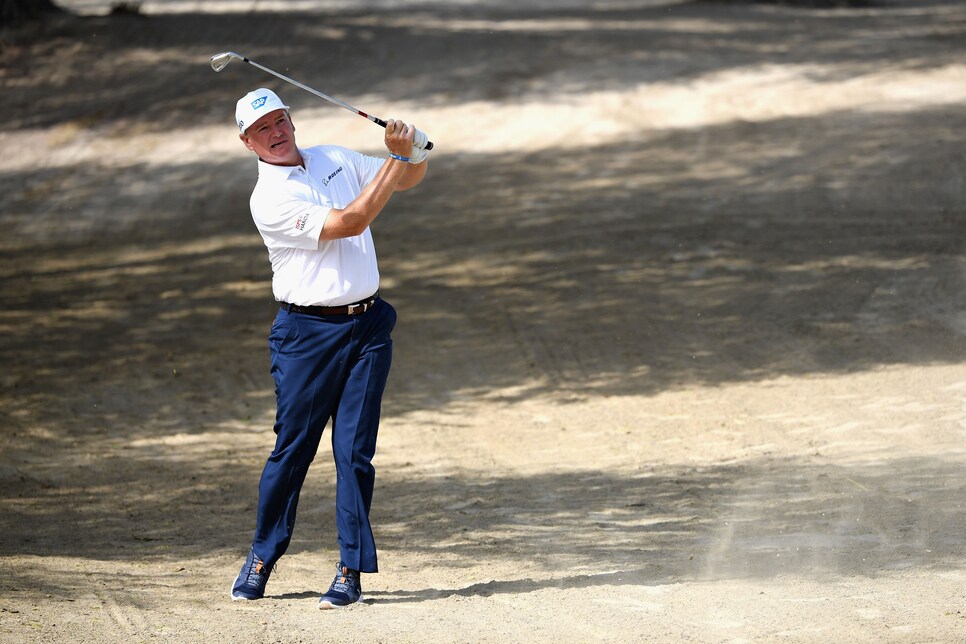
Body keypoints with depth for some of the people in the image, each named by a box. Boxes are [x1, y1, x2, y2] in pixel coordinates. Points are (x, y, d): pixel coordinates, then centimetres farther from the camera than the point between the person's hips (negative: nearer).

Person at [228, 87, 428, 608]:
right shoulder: (269, 199, -10)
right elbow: (349, 222, -18)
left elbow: (409, 179, 21)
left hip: (367, 327, 4)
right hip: (307, 332, -4)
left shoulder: (336, 159, 11)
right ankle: (261, 558, 17)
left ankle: (351, 573, 0)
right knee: (291, 448, 0)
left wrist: (413, 152, -3)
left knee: (355, 451, -1)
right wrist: (396, 157, -15)